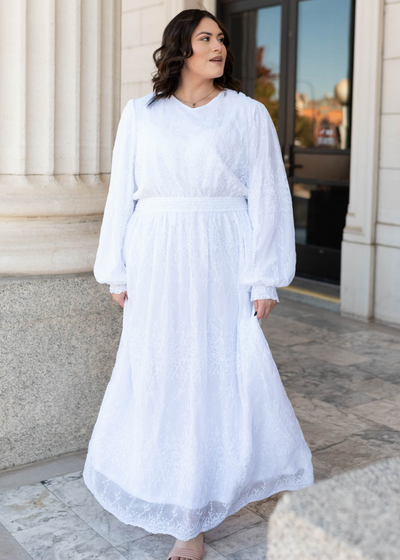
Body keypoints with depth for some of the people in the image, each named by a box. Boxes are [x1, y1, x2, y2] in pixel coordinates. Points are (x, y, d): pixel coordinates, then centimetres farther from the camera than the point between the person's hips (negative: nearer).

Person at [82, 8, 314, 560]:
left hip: (222, 263, -1)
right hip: (159, 264, 2)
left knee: (220, 373, -1)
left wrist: (265, 278, -6)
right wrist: (117, 271, 5)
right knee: (158, 373, 6)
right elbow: (123, 193, 9)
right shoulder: (140, 113, 8)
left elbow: (267, 197, 0)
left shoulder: (249, 114, 3)